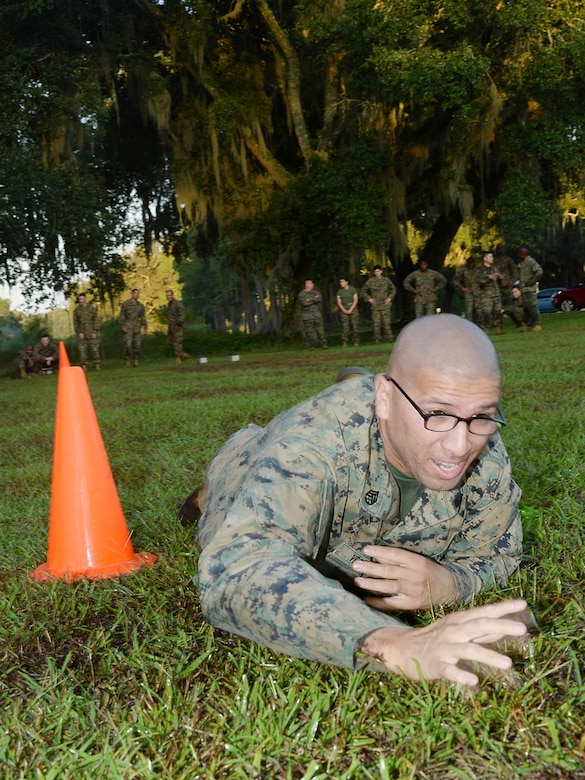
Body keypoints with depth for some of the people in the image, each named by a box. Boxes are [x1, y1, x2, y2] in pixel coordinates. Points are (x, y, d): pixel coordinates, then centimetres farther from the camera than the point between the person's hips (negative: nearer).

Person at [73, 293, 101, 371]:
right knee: (82, 350, -4)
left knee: (95, 349, -1)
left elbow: (96, 320, 0)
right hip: (82, 334, 1)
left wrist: (95, 332, -7)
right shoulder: (77, 310, 7)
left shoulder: (92, 308, 3)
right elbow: (75, 322, 6)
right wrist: (79, 332, -5)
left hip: (92, 333, -1)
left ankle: (97, 365, 7)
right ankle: (84, 366, -1)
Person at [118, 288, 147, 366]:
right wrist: (123, 326, -9)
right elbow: (121, 315, 1)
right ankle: (127, 360, -4)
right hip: (128, 327, -4)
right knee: (128, 344, -10)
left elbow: (143, 317, 16)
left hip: (137, 328, 4)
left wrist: (145, 327, 7)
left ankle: (136, 360, 7)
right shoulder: (126, 303, 2)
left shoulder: (140, 305, 13)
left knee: (137, 344, -1)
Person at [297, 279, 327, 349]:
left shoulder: (315, 292, 12)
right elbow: (304, 302, -16)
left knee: (319, 329, -1)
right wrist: (314, 300, -5)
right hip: (307, 315, -3)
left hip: (317, 314, 3)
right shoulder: (301, 294, 0)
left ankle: (324, 344, 2)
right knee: (309, 331, -2)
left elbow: (319, 298, -8)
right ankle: (311, 345, 7)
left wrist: (310, 299, -12)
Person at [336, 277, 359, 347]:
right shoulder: (339, 291, 9)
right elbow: (339, 303, 6)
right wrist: (344, 310, -7)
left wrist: (350, 310, -12)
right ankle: (344, 342, -9)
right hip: (344, 310, 2)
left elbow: (355, 300, -5)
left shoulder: (352, 289, 0)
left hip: (353, 309, -2)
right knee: (345, 326, -9)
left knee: (354, 326, -5)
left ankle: (356, 342, 1)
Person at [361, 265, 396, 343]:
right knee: (376, 323, -2)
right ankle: (376, 339, 3)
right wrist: (368, 298, 0)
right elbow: (363, 291, 10)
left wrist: (390, 297, 3)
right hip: (375, 305, 0)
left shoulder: (386, 280, 4)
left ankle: (389, 337, 2)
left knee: (386, 322, -3)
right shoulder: (370, 281, 1)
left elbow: (393, 289, 16)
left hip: (385, 304, 0)